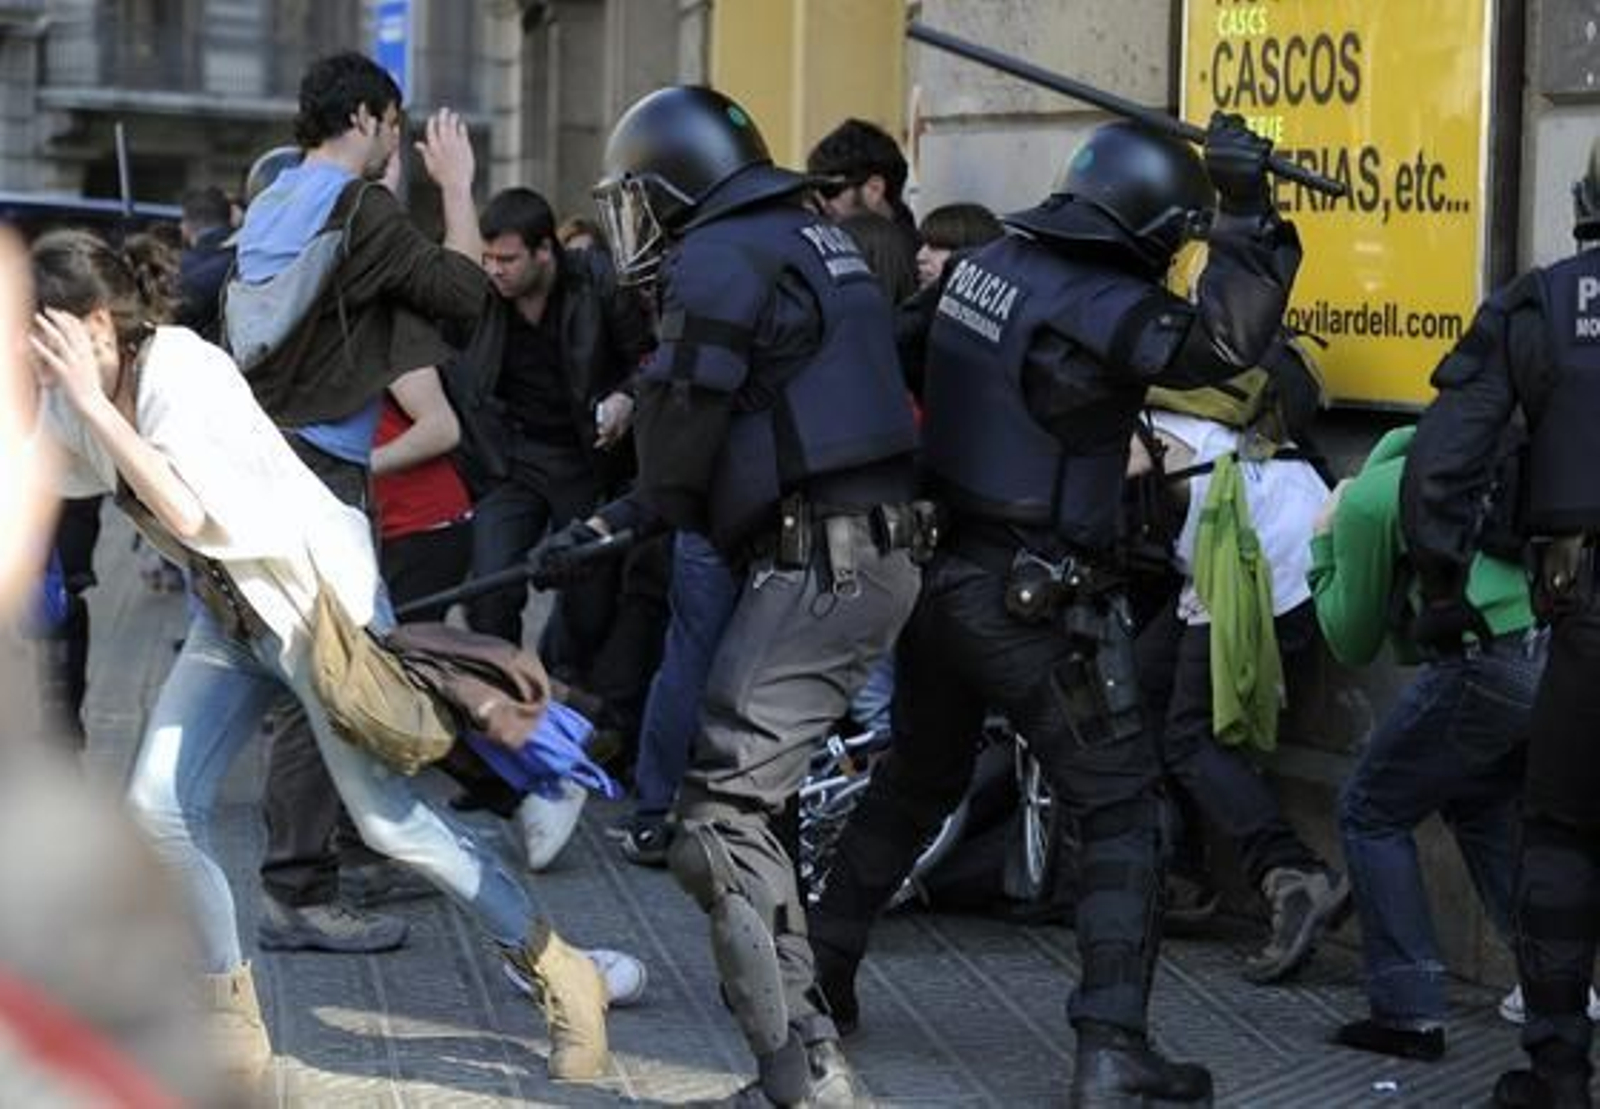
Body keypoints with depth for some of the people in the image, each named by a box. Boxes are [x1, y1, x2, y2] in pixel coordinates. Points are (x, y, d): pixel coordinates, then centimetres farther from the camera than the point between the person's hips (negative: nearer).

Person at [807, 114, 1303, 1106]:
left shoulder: (995, 260, 6)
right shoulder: (1093, 307, -19)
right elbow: (1221, 344, -29)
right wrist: (1248, 218, -23)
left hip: (942, 571, 8)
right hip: (1035, 604, -8)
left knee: (915, 783, 24)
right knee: (1123, 813, 1)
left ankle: (818, 970, 31)